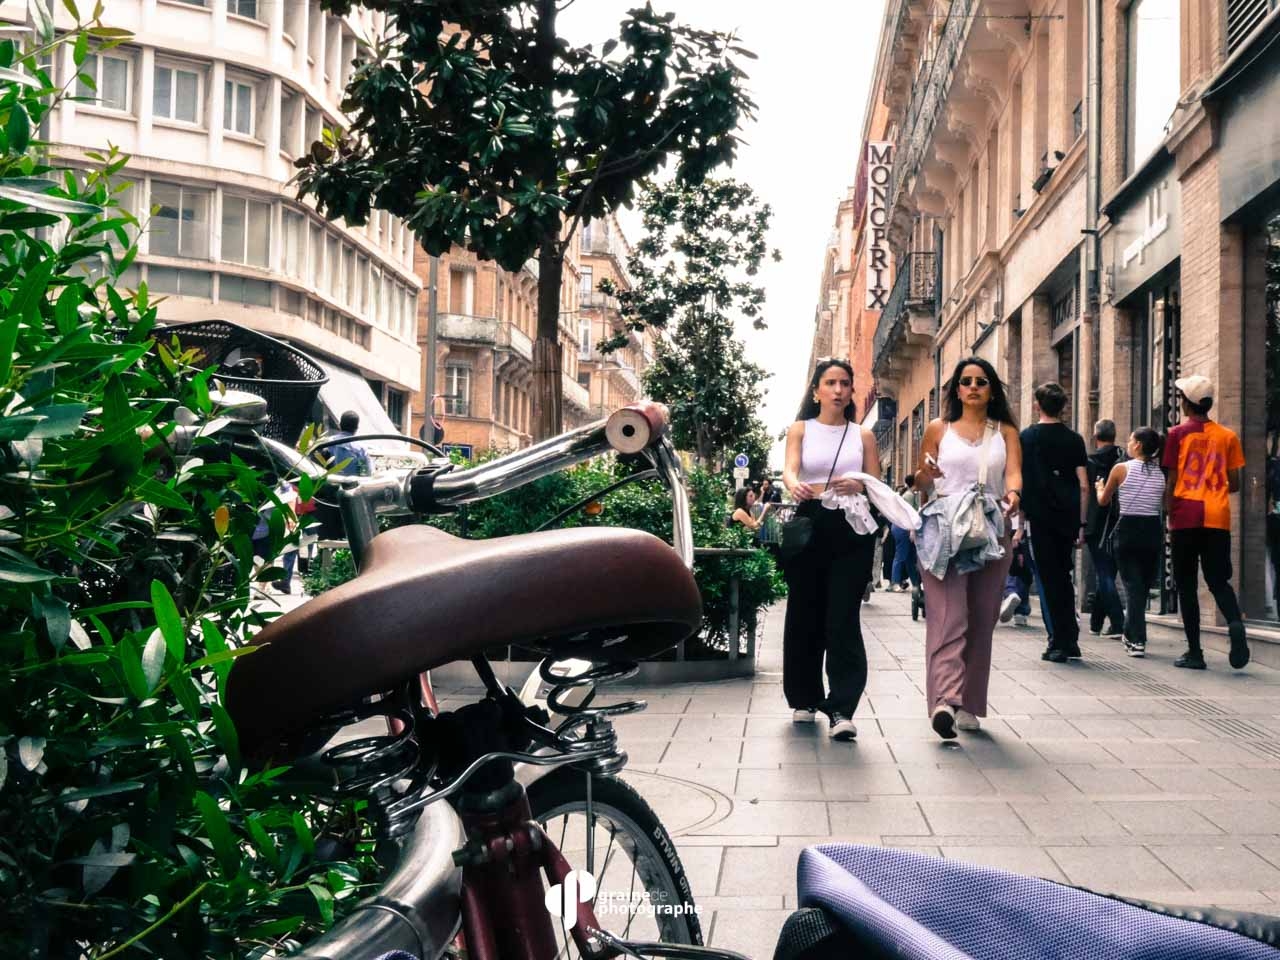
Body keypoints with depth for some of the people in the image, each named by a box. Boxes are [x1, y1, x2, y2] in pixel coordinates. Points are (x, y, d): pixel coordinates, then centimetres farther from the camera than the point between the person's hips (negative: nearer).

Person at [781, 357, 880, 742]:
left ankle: (842, 709, -10)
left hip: (851, 530, 0)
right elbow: (789, 470, -9)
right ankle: (805, 699, 20)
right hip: (810, 526, 0)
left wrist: (857, 487, -17)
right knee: (804, 616, 5)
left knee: (843, 619, -9)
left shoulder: (863, 435, 12)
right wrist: (794, 486, -33)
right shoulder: (800, 429, 8)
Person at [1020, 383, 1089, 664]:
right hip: (1069, 518, 3)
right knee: (1064, 577, 15)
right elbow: (1083, 485, 2)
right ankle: (1069, 641, 18)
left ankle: (1061, 643, 0)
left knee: (1051, 579, 1)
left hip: (1042, 517, -3)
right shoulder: (1074, 439, 5)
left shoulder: (1027, 437, -1)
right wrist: (1081, 524, 8)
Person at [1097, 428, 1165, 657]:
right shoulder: (1161, 473, 4)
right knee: (1144, 586, 15)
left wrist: (1100, 488, 27)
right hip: (1153, 532, 4)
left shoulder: (1121, 469, -6)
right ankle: (1130, 634, 28)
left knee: (1133, 586, -2)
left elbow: (1103, 501, 7)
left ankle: (1137, 641, -9)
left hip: (1127, 530, -3)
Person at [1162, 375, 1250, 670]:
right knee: (1218, 581, 8)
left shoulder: (1179, 434, 0)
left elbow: (1171, 482, -3)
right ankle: (1235, 622, -22)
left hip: (1186, 517, -2)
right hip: (1218, 518, 2)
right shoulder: (1228, 436, 8)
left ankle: (1195, 652, 2)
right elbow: (1234, 484, 8)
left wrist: (1171, 518, 5)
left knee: (1187, 585, 4)